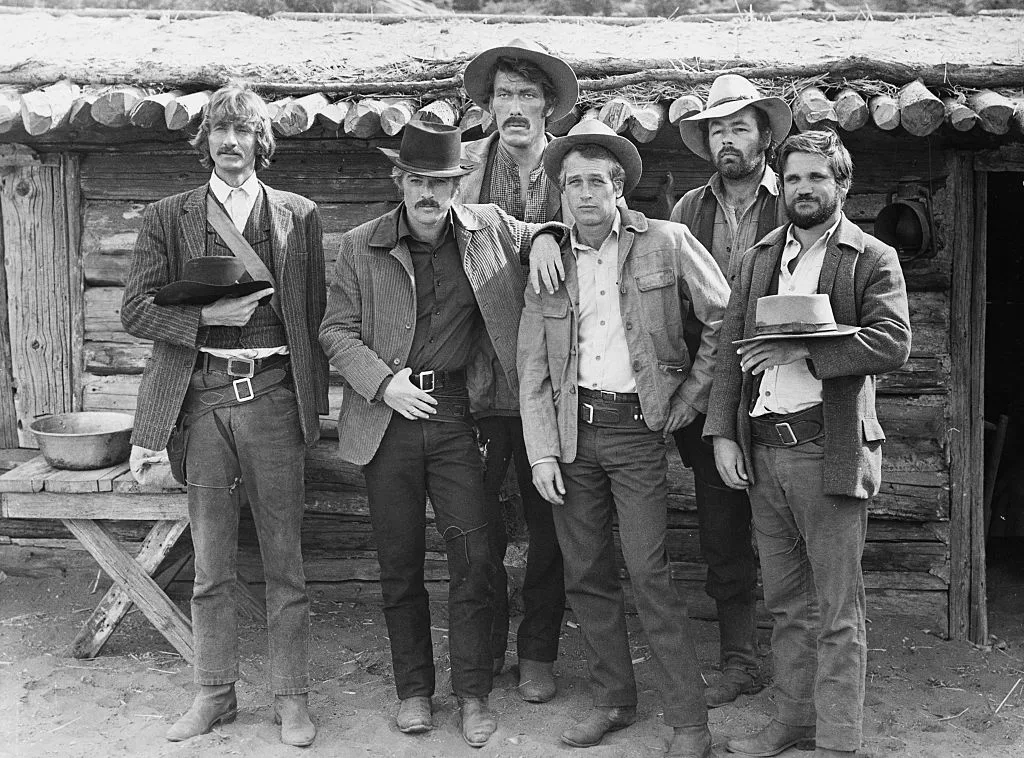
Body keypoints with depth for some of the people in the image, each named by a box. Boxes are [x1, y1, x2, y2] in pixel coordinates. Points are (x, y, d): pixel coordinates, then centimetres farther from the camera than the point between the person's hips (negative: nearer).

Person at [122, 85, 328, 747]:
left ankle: (292, 697, 16)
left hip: (273, 395, 0)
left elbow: (315, 314, 9)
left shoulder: (299, 216, 9)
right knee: (211, 564, 9)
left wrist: (314, 400, 3)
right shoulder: (167, 218, 8)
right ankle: (215, 694, 22)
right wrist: (208, 315, -11)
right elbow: (135, 311, 4)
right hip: (201, 398, 1)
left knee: (284, 560, 4)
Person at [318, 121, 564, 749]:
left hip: (457, 414, 0)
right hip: (388, 416, 0)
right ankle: (414, 690, 23)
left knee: (474, 556, -3)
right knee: (400, 563, 8)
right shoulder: (362, 247, 4)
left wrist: (545, 238, -3)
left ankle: (474, 695, 11)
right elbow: (336, 330, 3)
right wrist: (384, 381, -12)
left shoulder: (489, 229, 5)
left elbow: (541, 234, 21)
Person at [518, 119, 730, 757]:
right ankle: (614, 700, 24)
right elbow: (533, 370, 7)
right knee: (586, 576, 9)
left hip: (637, 426, -4)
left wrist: (688, 398, 0)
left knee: (650, 575, -7)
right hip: (571, 427, 4)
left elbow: (725, 318, 3)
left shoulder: (666, 243, -2)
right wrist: (542, 453, 0)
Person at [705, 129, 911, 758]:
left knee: (837, 612, 2)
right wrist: (723, 434, 2)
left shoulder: (873, 259, 1)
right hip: (762, 452, 5)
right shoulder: (758, 259, 15)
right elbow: (732, 351, 11)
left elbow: (892, 344, -13)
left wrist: (803, 351, -17)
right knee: (786, 604, 15)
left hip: (829, 452, -5)